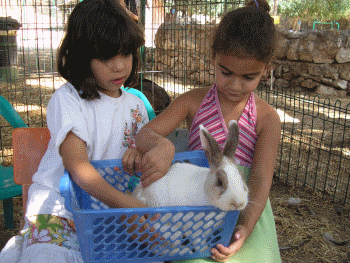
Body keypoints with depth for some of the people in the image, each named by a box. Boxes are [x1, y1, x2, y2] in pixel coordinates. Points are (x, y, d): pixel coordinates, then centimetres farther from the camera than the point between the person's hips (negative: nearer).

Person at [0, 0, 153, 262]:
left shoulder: (135, 105, 9)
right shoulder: (66, 100, -8)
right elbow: (77, 164, -19)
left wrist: (142, 151, -5)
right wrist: (121, 201, -33)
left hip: (111, 204, 6)